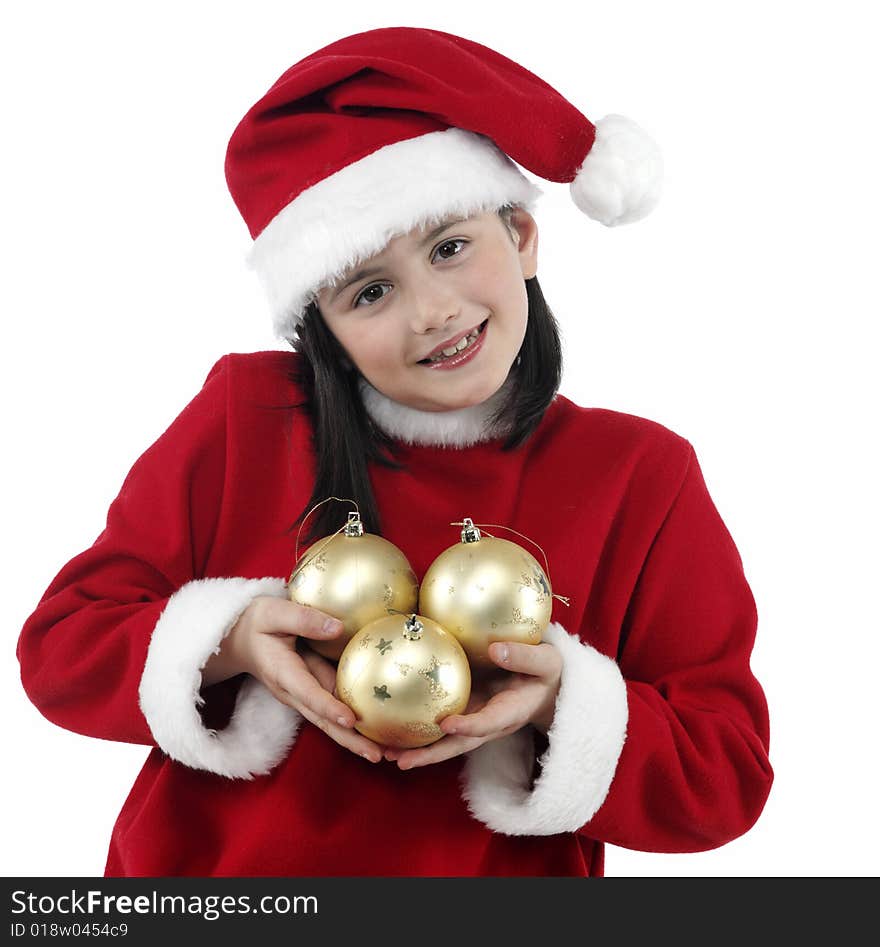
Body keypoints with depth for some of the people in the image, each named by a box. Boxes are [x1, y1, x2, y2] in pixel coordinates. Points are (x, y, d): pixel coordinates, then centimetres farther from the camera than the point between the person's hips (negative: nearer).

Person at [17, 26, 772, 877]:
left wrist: (562, 703, -18)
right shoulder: (241, 419, -1)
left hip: (492, 872, -1)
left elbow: (727, 779, -2)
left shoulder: (641, 476, -2)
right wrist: (229, 644, -15)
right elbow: (57, 647, 1)